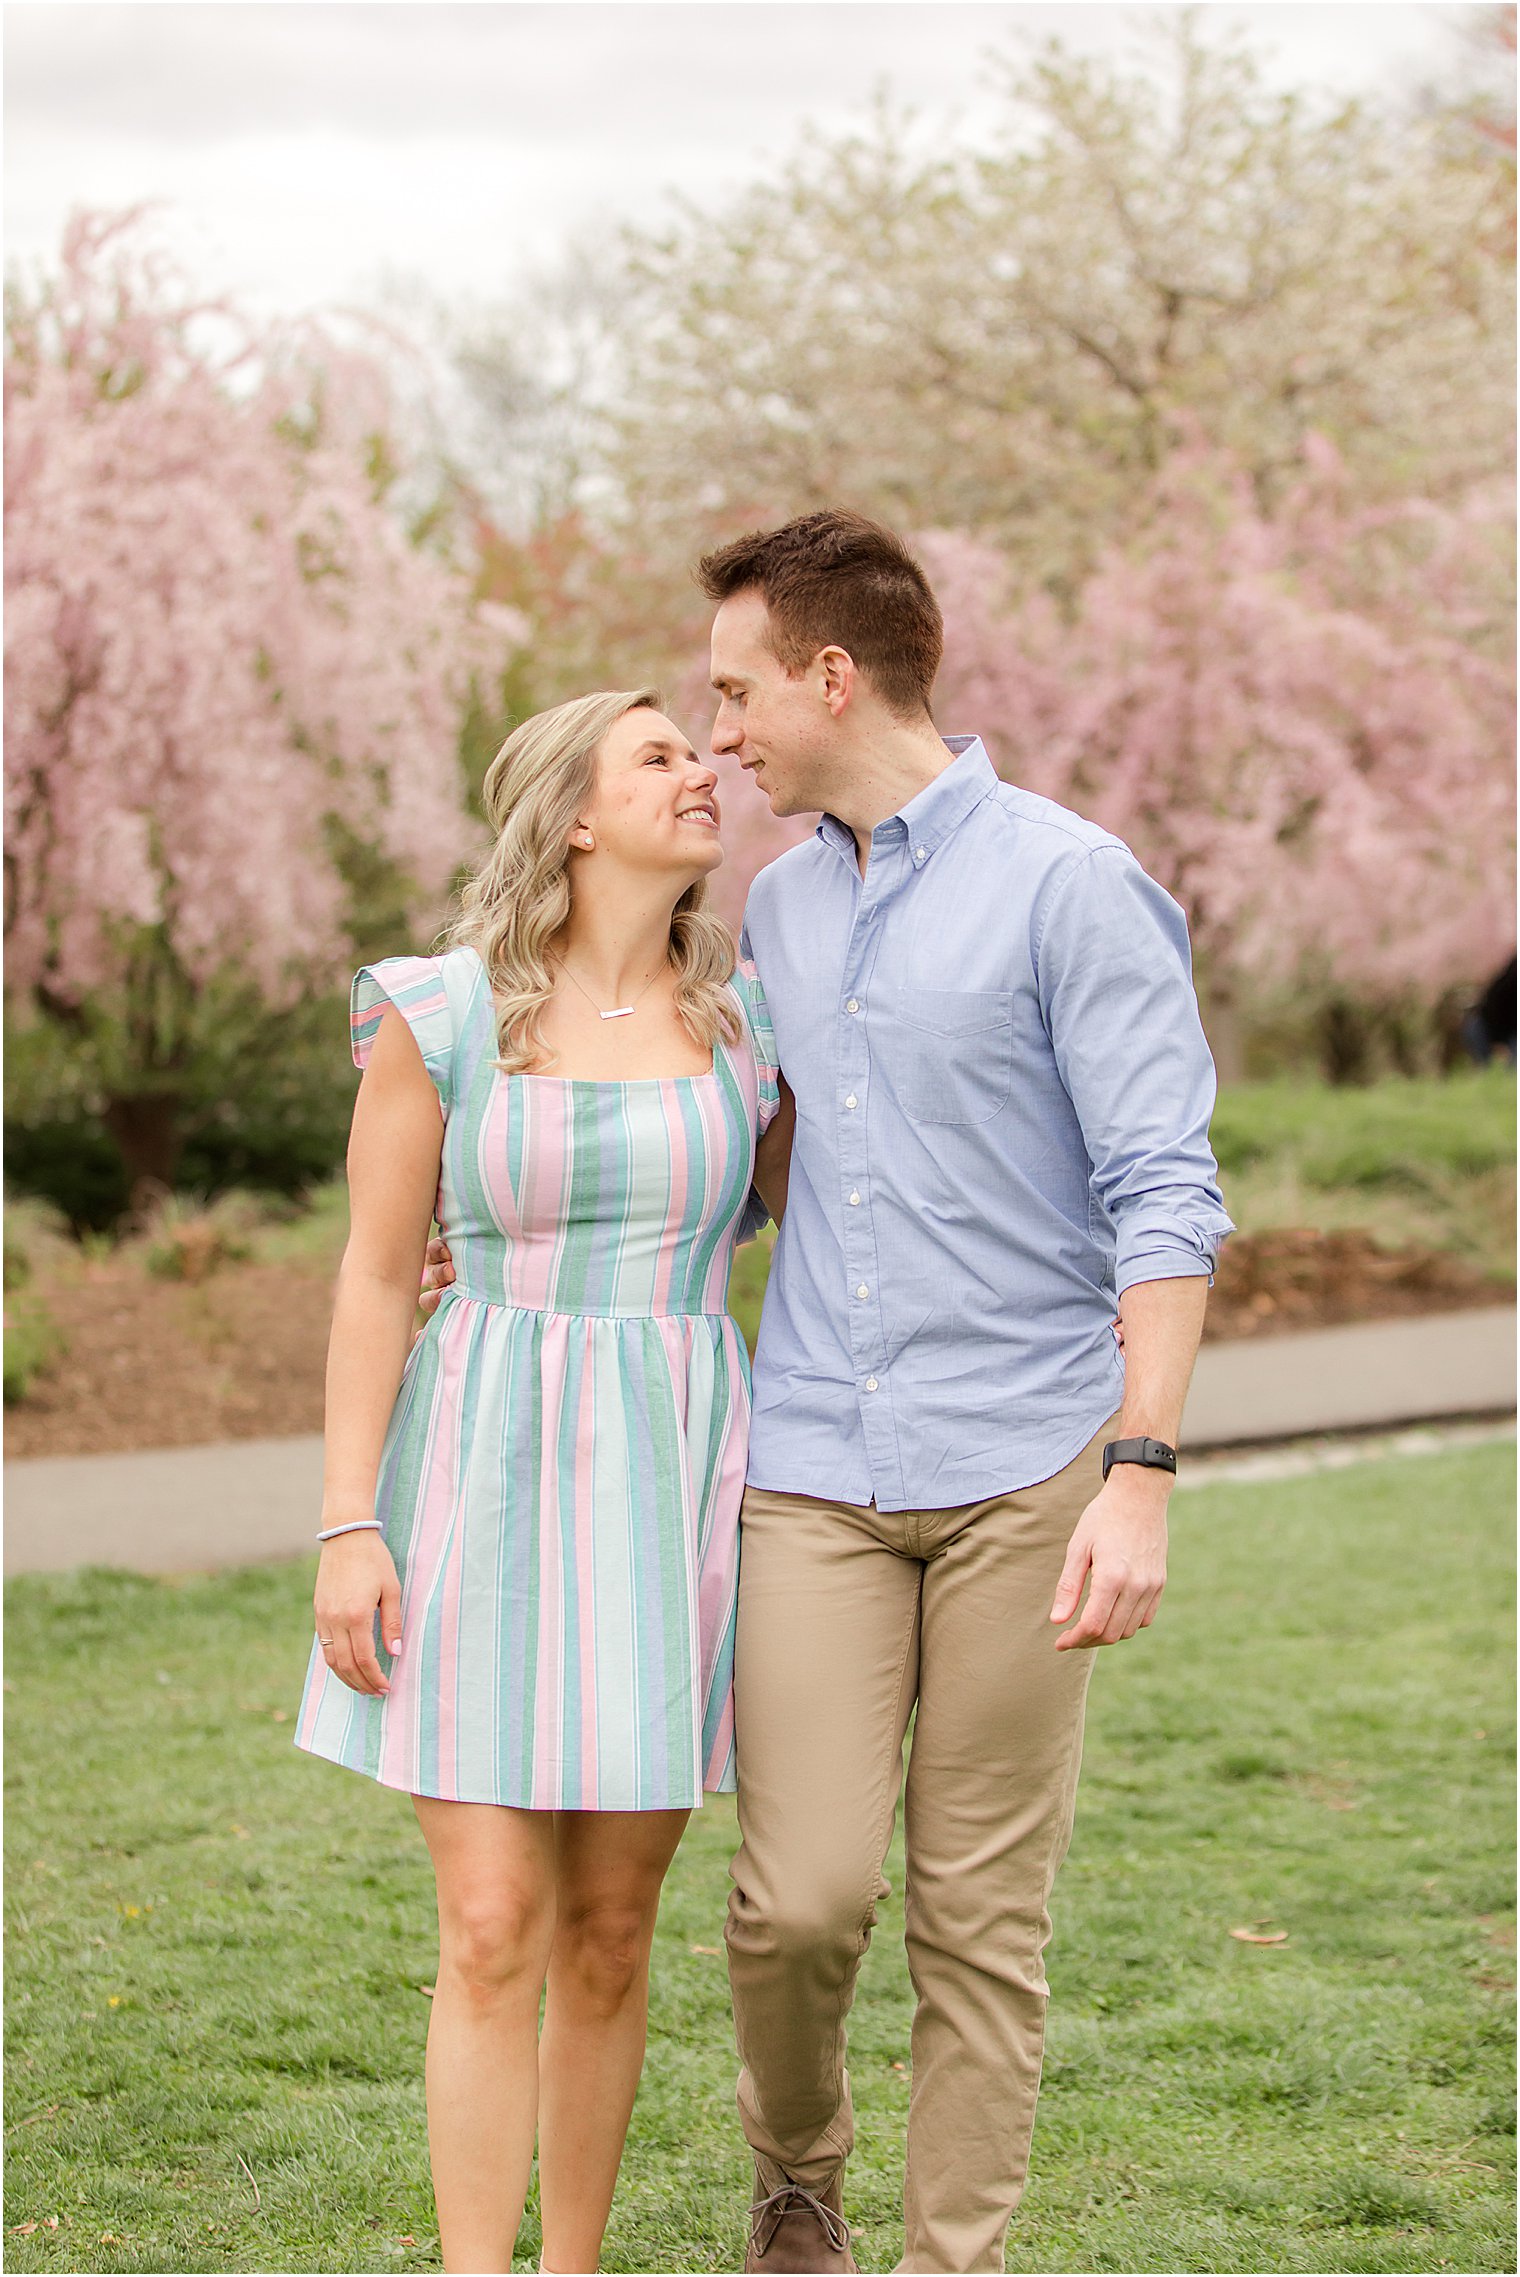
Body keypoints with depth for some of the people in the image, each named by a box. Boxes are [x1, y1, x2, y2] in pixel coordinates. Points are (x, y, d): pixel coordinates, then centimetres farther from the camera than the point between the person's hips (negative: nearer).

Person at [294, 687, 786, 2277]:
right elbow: (375, 1281, -4)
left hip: (673, 1492, 3)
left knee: (608, 1933, 7)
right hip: (486, 1485, -3)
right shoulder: (433, 1016, -5)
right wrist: (345, 1531, -9)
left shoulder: (746, 1017, 4)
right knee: (494, 1935, -7)